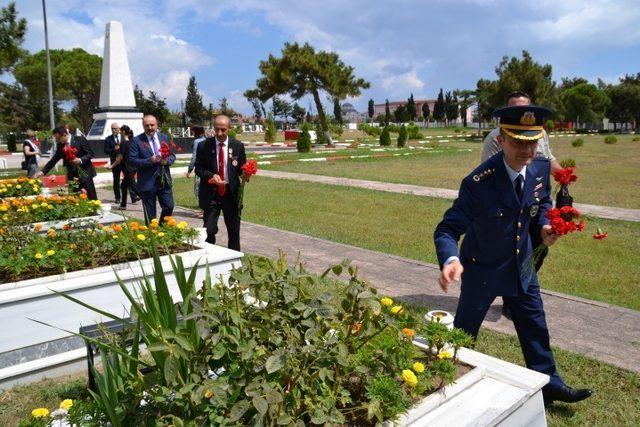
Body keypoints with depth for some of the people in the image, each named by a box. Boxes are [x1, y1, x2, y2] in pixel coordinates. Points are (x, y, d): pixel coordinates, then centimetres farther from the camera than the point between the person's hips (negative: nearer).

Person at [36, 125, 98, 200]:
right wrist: (43, 172, 3)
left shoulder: (80, 140, -8)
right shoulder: (60, 145, 6)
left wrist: (80, 160, -22)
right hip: (72, 176, 4)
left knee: (92, 198, 0)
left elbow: (90, 154, -7)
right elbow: (54, 160, 10)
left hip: (85, 174, -4)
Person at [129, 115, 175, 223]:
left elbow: (172, 155, 11)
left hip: (164, 180, 4)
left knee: (169, 207, 5)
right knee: (150, 214, 5)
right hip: (147, 182, -3)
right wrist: (149, 161, -21)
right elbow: (132, 160, -9)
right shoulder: (137, 141, -4)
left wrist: (167, 160, -11)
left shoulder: (164, 138, 9)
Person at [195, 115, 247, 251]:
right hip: (211, 193, -1)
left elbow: (242, 167, 8)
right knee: (209, 230, -3)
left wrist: (244, 174, -16)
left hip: (231, 193, 1)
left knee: (234, 231, 9)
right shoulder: (204, 146, -2)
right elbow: (198, 168, 1)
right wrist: (211, 176, -17)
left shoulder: (238, 146, 2)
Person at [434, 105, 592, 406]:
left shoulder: (541, 169, -11)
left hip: (522, 267, 5)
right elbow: (448, 228, -32)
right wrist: (450, 260, -52)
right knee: (464, 333, 14)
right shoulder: (478, 183, -31)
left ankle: (548, 384, 40)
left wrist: (544, 225, -11)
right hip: (482, 269, -5)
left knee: (535, 328, 19)